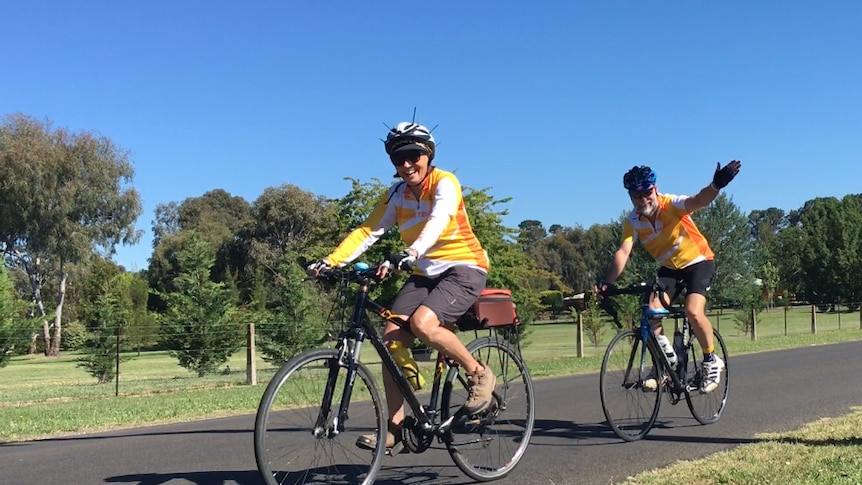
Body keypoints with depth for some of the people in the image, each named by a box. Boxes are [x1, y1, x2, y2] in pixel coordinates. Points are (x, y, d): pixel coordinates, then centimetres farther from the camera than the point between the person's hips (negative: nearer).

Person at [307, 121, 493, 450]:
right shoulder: (396, 195, 3)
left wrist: (411, 253, -51)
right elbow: (368, 231, -5)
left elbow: (437, 222, -32)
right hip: (424, 273, 6)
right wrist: (331, 260, -21)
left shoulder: (444, 183, -13)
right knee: (392, 337, -12)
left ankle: (479, 375, -8)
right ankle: (395, 425, -3)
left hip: (463, 269, -6)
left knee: (423, 323, -31)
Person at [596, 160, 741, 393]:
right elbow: (623, 252, -24)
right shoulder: (633, 221, -14)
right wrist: (608, 282, -39)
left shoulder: (671, 204, -25)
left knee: (693, 311, -24)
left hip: (699, 262, -4)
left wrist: (716, 185, -67)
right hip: (669, 268, 4)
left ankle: (711, 361, -1)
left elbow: (697, 201, -45)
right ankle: (665, 358, 8)